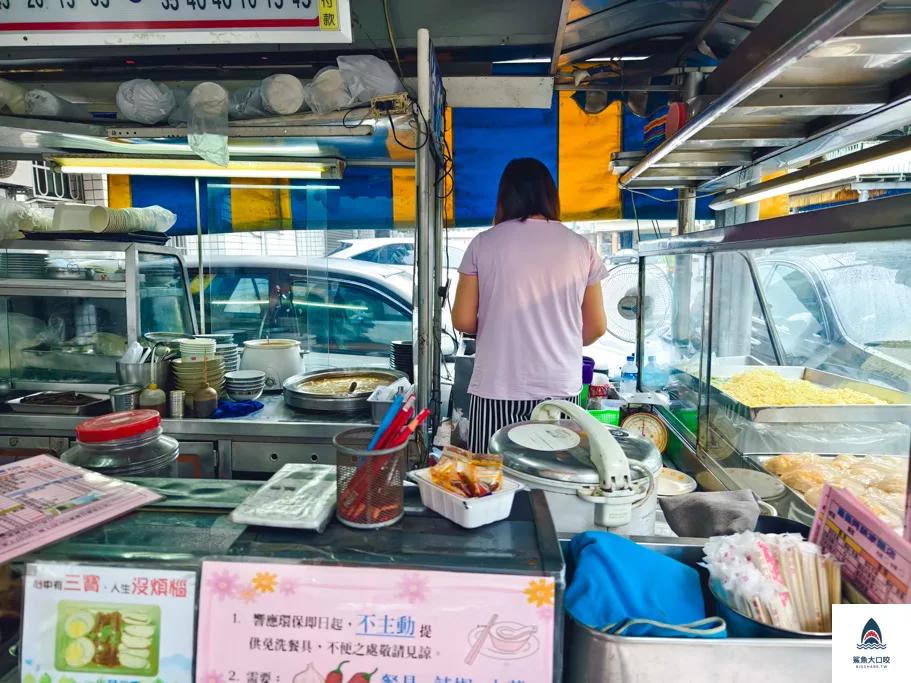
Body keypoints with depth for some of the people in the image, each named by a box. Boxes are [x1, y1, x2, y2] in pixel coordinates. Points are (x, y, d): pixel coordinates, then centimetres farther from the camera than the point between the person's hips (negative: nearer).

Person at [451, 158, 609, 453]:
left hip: (496, 390, -1)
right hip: (560, 388, 2)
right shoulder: (581, 248, 1)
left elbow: (463, 321, -1)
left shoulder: (483, 244, -3)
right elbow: (596, 327, 6)